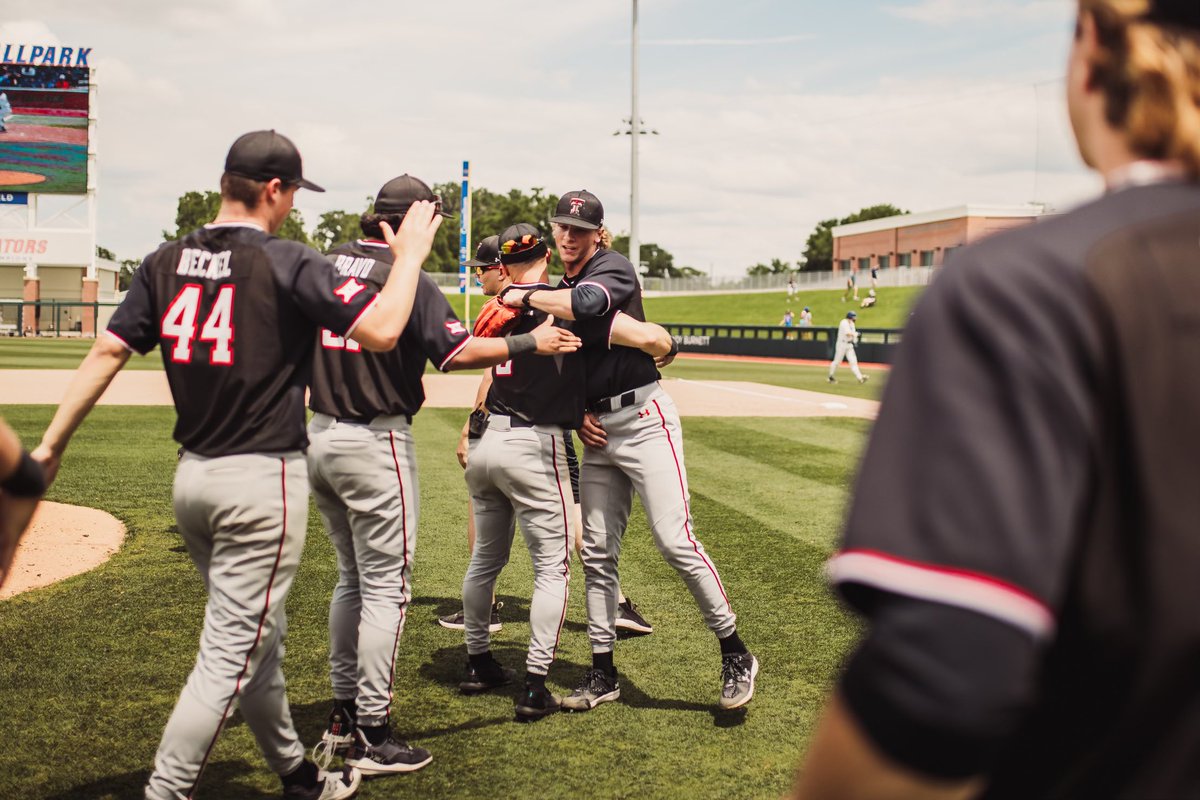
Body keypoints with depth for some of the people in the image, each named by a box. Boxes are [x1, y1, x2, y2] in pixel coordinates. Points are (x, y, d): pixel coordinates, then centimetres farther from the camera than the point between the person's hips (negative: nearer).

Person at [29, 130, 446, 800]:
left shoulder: (167, 261, 5)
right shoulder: (287, 263, -13)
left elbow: (107, 352, 3)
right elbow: (382, 330, -18)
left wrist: (51, 447, 7)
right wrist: (410, 255, -3)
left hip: (192, 477, 8)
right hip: (263, 480, -8)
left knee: (259, 638, 20)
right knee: (231, 656, -1)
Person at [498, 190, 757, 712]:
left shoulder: (613, 267, -6)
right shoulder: (559, 290, 16)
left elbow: (586, 303, -30)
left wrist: (522, 296, -19)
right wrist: (576, 413, 3)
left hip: (644, 419, -7)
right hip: (600, 432, 8)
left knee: (675, 541, -13)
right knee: (598, 553, 7)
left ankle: (735, 654, -1)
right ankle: (603, 673, 16)